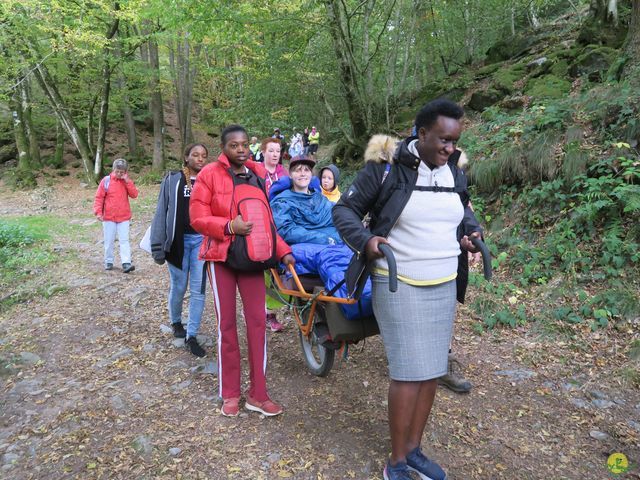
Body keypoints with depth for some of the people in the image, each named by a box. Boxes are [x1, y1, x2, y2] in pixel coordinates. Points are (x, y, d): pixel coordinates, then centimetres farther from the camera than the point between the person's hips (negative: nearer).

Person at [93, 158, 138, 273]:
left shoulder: (127, 182, 5)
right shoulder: (106, 181, -2)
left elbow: (134, 194, -8)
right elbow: (99, 197, -2)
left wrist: (127, 181, -14)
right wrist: (98, 212, -11)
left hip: (124, 217, 1)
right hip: (108, 217, -1)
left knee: (124, 240, -4)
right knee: (109, 241, 8)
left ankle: (126, 263, -8)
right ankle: (108, 261, 20)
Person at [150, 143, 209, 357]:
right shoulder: (172, 180, 2)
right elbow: (162, 212, -1)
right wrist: (158, 246, -6)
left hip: (202, 240, 2)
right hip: (178, 240, -1)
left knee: (198, 290, 0)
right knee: (178, 287, 9)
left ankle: (191, 336, 9)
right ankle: (176, 322, 36)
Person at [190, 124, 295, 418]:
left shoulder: (258, 175, 8)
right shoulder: (209, 174, -5)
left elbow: (266, 219, 12)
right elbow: (197, 219, -8)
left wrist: (283, 250, 3)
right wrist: (230, 226, -23)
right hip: (221, 256, -3)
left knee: (257, 322, 1)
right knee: (227, 324, 5)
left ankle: (257, 394, 13)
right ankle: (230, 393, 20)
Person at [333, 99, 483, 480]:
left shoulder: (454, 173, 7)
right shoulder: (385, 168, -11)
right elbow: (344, 209, -6)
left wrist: (472, 230, 5)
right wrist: (364, 238, -23)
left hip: (444, 287, 7)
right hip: (399, 286, -6)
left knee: (433, 369, 11)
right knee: (410, 372, -6)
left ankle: (414, 449, 30)